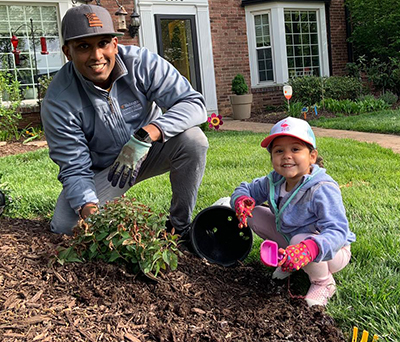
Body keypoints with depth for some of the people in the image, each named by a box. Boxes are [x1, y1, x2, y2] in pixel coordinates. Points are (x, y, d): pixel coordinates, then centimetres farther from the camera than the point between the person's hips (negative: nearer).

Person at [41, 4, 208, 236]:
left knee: (192, 139, -29)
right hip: (101, 169, 0)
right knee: (64, 225, -22)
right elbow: (75, 169, -21)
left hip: (147, 152, 1)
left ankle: (180, 225, -9)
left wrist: (146, 135, -44)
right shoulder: (59, 102, -22)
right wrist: (87, 207, -43)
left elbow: (194, 103, -28)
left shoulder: (142, 62, -21)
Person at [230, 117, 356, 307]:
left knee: (301, 240, -40)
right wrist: (241, 199, -23)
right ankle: (289, 261, 10)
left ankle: (323, 283, -7)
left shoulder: (323, 190, -32)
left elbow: (338, 232, -39)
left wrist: (308, 249, -59)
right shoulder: (273, 182, -11)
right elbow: (247, 189, 4)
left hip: (332, 252, -6)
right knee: (255, 215, -6)